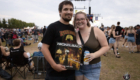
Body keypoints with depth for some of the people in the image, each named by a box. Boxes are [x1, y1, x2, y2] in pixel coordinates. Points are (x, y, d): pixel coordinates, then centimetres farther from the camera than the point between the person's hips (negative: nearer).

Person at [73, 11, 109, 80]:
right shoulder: (75, 33, -1)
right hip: (77, 66, 3)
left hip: (93, 67, -2)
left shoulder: (96, 31, -8)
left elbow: (106, 46, -7)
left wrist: (94, 55, -20)